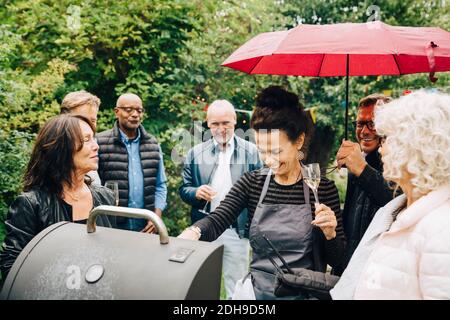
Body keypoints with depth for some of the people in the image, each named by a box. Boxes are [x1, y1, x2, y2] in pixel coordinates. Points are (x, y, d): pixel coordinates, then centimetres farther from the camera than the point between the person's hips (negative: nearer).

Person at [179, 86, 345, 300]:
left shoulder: (323, 188, -3)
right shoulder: (252, 183, 2)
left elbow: (336, 260, 2)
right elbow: (217, 220, -12)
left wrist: (330, 234, -17)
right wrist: (193, 232, -31)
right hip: (257, 290, 1)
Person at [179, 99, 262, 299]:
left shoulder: (250, 151, 1)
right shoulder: (195, 153, 5)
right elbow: (184, 189, 8)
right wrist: (196, 192, -14)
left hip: (237, 230, -2)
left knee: (236, 289, 7)